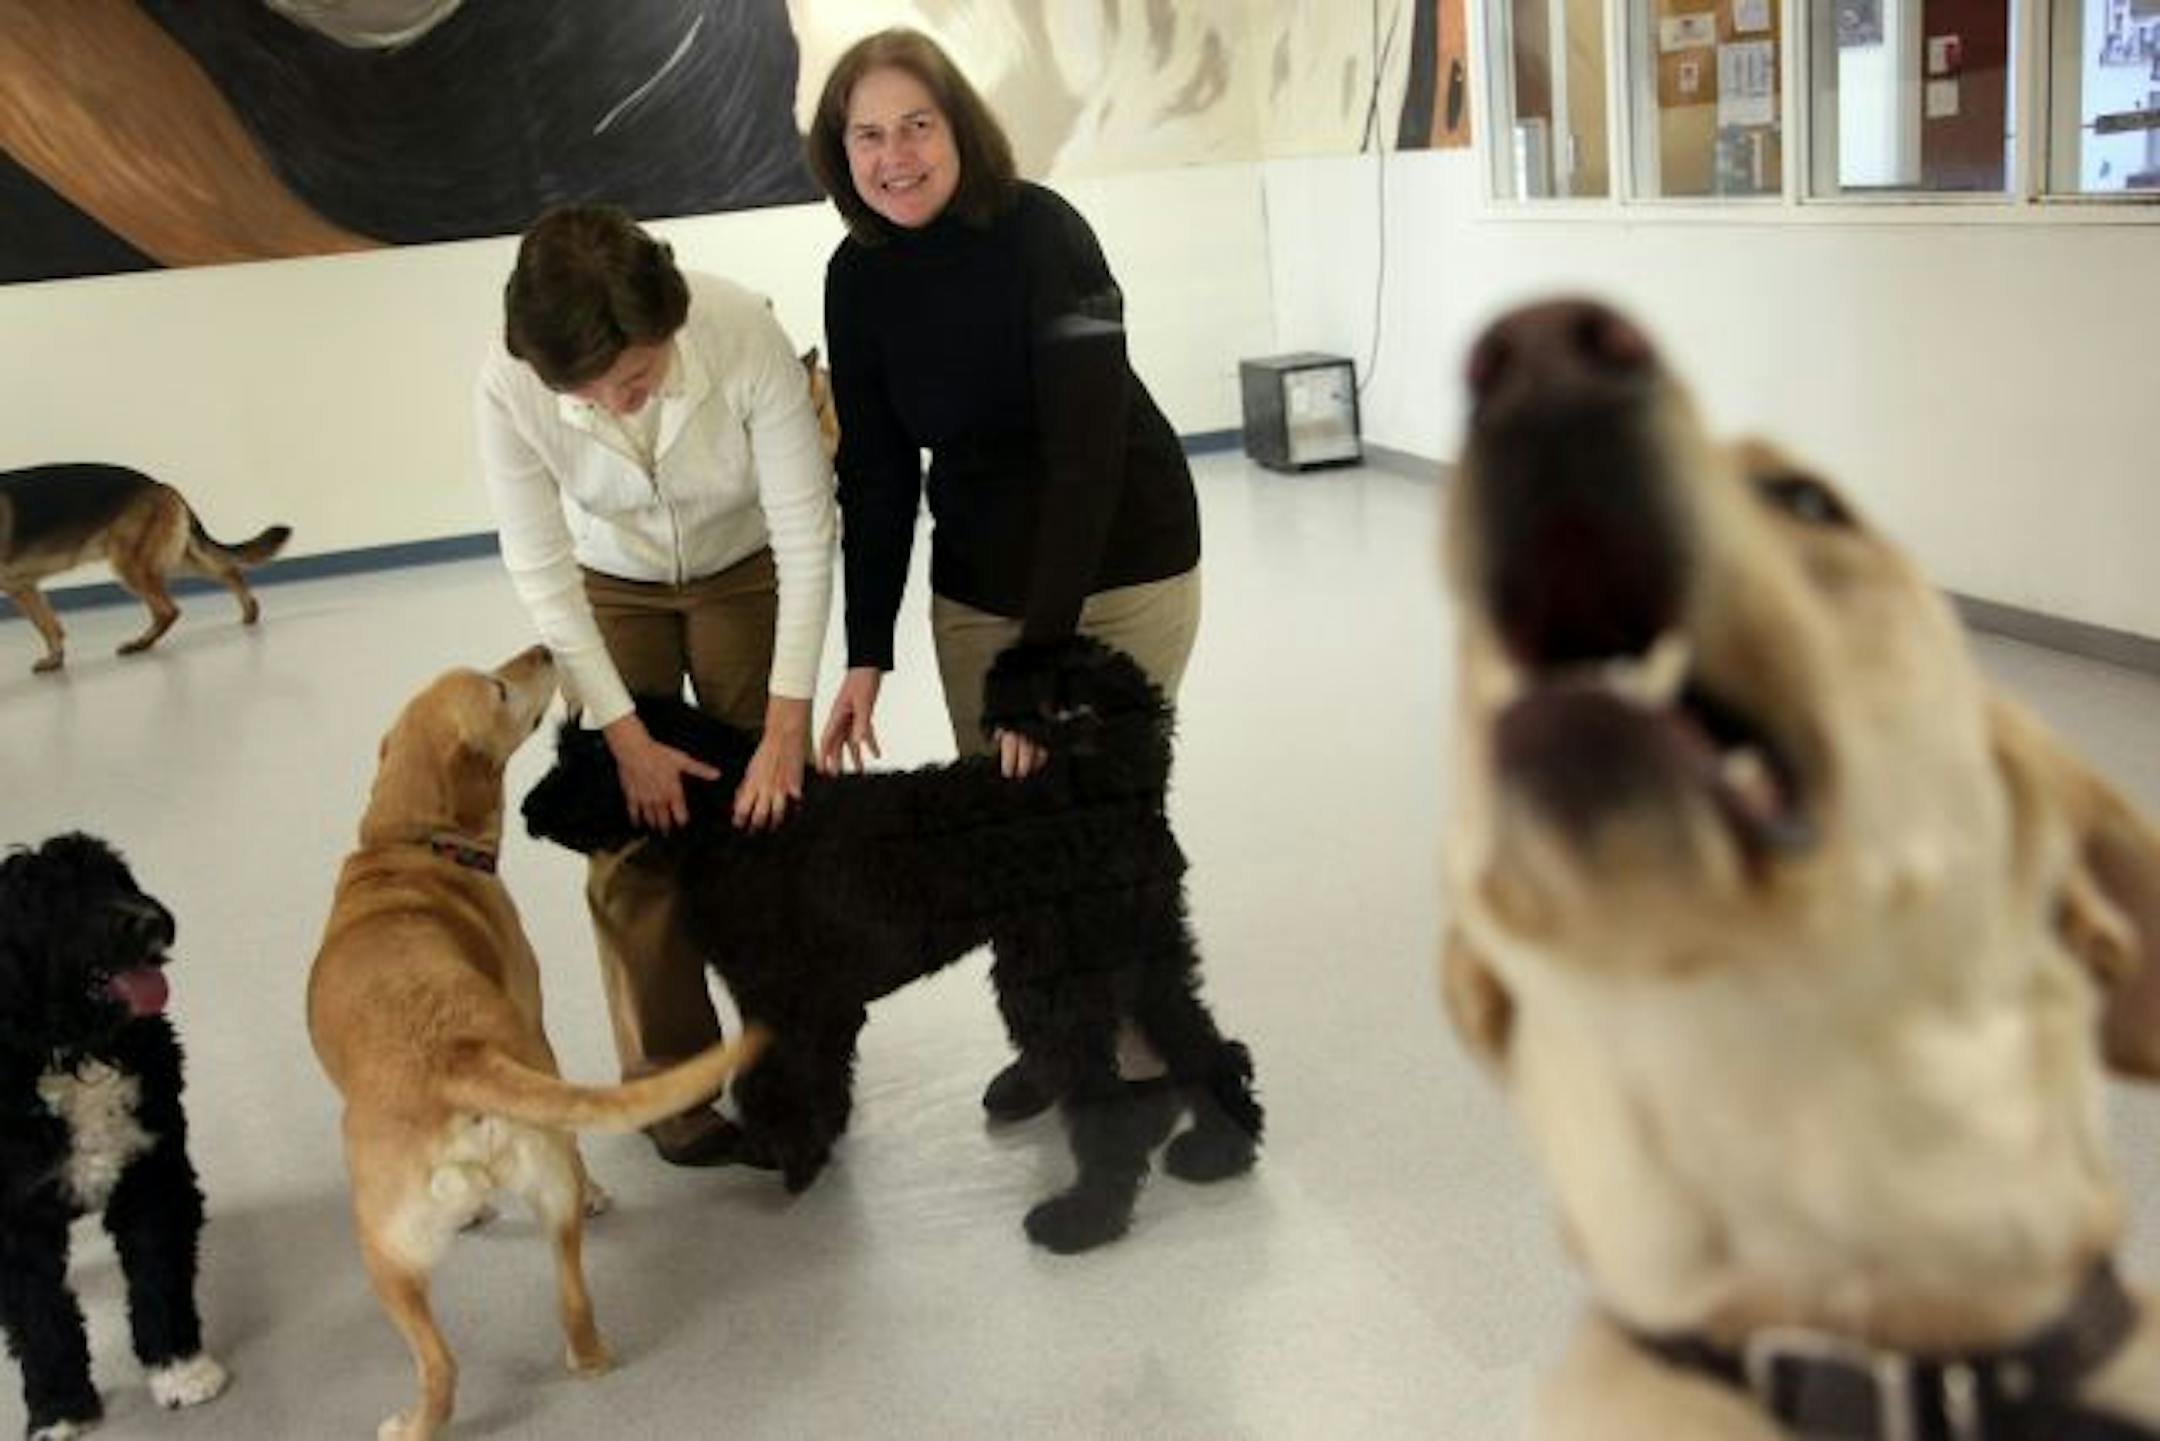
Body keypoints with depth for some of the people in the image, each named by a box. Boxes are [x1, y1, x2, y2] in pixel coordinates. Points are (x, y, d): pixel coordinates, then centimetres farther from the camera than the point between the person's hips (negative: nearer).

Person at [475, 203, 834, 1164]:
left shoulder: (744, 336, -35)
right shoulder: (510, 387, -32)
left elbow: (808, 534, -28)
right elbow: (542, 573, -21)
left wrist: (786, 729, -27)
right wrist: (627, 738, -20)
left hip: (745, 571, 0)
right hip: (607, 589, 1)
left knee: (764, 814, -3)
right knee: (636, 831, -3)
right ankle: (669, 1078, 12)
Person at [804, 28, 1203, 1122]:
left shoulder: (1041, 235, -21)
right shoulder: (859, 275, -6)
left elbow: (1087, 452, -25)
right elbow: (875, 474, -3)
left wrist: (1045, 652, -28)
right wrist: (865, 656, -9)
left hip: (1118, 568, -5)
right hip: (978, 581, 5)